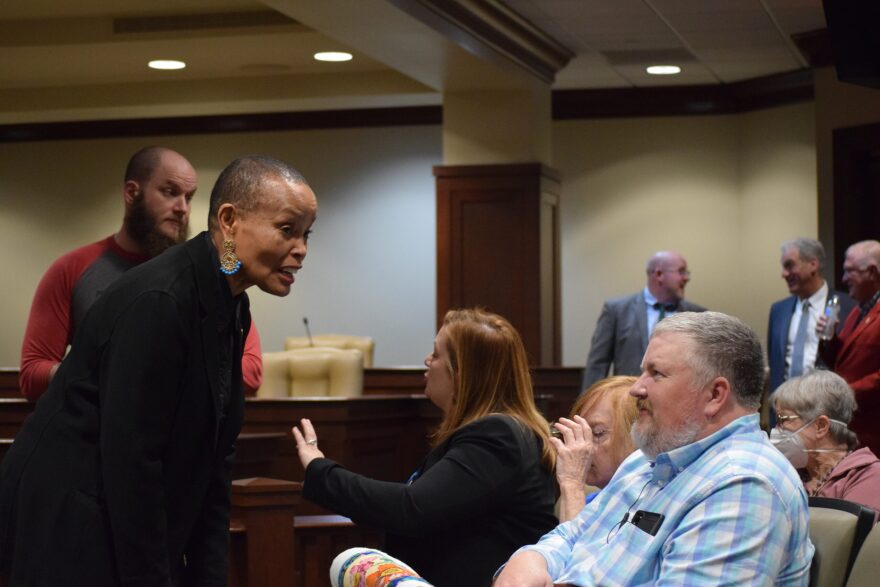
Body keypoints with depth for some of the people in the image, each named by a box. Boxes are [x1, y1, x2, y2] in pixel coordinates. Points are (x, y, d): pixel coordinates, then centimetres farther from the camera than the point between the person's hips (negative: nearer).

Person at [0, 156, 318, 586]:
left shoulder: (230, 308, 5)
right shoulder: (157, 301, -22)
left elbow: (214, 452, 7)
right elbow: (129, 457, -23)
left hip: (138, 525, 9)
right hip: (65, 521, -9)